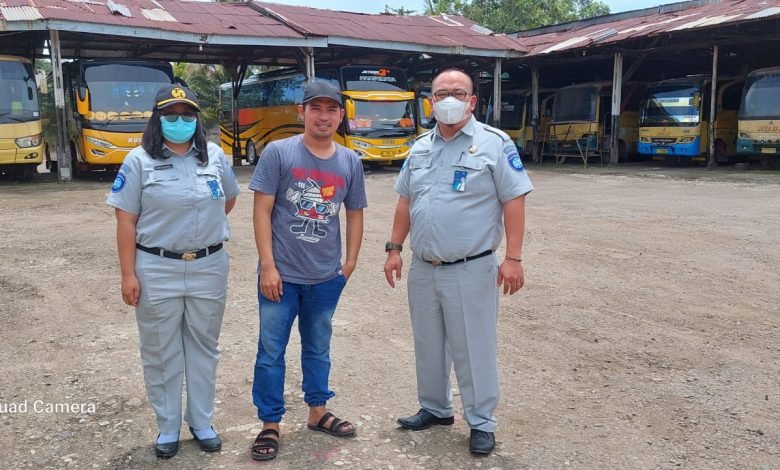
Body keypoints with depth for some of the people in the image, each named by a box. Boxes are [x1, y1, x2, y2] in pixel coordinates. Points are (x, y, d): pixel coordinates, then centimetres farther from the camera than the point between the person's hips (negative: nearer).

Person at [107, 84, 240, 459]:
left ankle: (202, 422, 29)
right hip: (157, 270, -2)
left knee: (203, 348, 13)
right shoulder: (139, 161, -5)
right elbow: (126, 221, -7)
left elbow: (229, 199, 21)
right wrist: (128, 274, -10)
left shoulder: (215, 156, 4)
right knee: (161, 353, 9)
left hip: (209, 268, 3)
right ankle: (167, 427, 25)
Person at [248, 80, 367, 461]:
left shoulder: (350, 162, 3)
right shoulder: (278, 152, -7)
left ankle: (318, 411, 36)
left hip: (327, 277, 3)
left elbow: (355, 214, 12)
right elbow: (262, 210, -9)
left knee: (318, 348, 18)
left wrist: (350, 262, 6)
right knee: (271, 351, 6)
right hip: (282, 274, -3)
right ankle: (270, 425, 22)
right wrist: (267, 266, -13)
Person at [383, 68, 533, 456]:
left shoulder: (494, 143, -7)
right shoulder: (420, 147, 10)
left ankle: (481, 423, 20)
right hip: (422, 269, 6)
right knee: (428, 345, 17)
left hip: (471, 270, -5)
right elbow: (405, 202, 15)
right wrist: (394, 248, 11)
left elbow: (514, 201, -9)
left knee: (474, 349, 3)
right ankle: (434, 408, 36)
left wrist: (513, 257, -14)